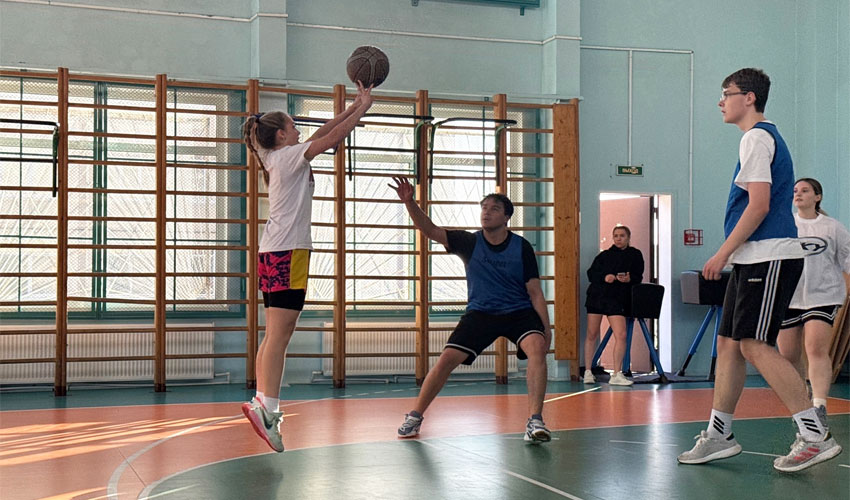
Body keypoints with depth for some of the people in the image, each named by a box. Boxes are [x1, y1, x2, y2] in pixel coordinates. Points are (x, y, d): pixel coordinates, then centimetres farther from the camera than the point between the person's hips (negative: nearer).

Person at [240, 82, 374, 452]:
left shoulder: (280, 158, 20)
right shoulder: (288, 155, -4)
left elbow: (323, 133, 24)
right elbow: (332, 138, -6)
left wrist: (354, 107, 22)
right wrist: (363, 107, 4)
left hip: (273, 254, 10)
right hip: (287, 253, -10)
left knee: (274, 335, 8)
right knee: (279, 335, -12)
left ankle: (263, 403, 7)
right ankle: (266, 405, -15)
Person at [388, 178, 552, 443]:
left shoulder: (522, 247, -7)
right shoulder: (469, 242, -5)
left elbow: (535, 292, -5)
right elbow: (431, 230, -14)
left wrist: (546, 328, -12)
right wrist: (409, 202, -29)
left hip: (519, 312, -1)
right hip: (479, 313, 1)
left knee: (537, 349, -28)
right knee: (447, 359, -10)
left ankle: (535, 421, -25)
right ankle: (415, 416, 8)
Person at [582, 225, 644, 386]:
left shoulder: (635, 255, 9)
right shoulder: (604, 255, 11)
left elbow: (638, 277, 6)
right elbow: (591, 273, 5)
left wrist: (629, 279, -16)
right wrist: (604, 277, -13)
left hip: (617, 299, -1)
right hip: (597, 295, 1)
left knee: (621, 335, -13)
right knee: (592, 335, 5)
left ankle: (616, 375, -7)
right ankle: (588, 372, 16)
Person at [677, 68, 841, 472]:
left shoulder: (757, 137, -9)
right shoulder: (764, 137, 22)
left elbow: (759, 205, -18)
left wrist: (723, 253, -15)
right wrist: (729, 255, 22)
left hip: (769, 257, -10)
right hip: (753, 259, 10)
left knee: (754, 345, -14)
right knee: (728, 343, 9)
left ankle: (816, 435, -11)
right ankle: (718, 435, 14)